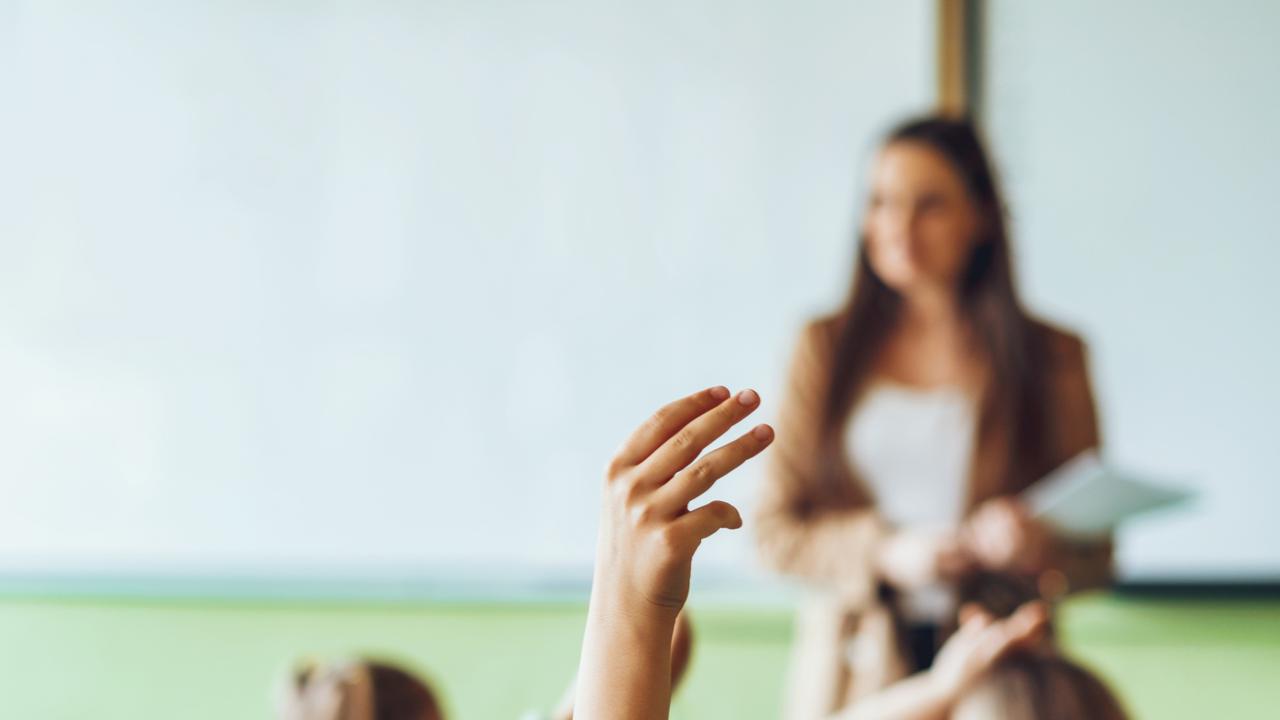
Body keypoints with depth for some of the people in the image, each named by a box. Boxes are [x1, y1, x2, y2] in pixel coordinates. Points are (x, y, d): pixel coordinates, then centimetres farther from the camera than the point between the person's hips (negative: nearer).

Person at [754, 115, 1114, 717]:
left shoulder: (1051, 357, 6)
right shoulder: (826, 347, 9)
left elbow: (1095, 553, 8)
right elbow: (774, 529, 7)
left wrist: (1040, 548, -14)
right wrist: (886, 553, -9)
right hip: (856, 670, 1)